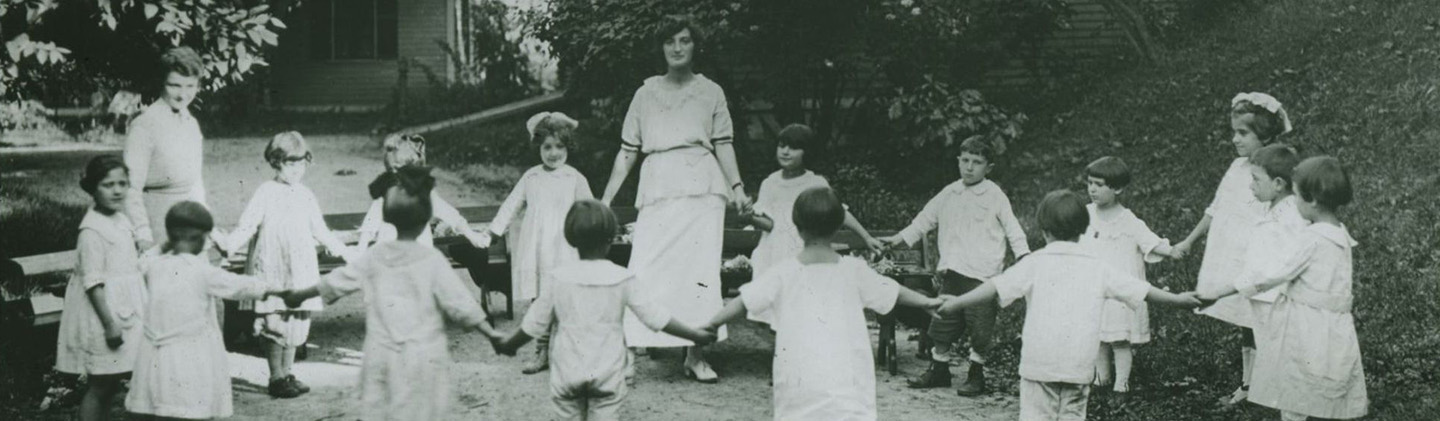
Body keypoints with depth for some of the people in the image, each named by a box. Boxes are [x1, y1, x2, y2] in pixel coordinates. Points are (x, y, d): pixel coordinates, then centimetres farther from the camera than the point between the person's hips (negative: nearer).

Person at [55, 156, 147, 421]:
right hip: (102, 314, -8)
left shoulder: (121, 221, 9)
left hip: (123, 314, 8)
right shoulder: (92, 230, -18)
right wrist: (109, 324, -23)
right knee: (99, 386, -2)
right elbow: (93, 282, -21)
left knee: (112, 383, 14)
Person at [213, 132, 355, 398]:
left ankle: (287, 374, 16)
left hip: (300, 272, 5)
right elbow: (247, 227, -9)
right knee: (276, 324, -4)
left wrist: (344, 252, 24)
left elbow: (320, 231, 22)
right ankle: (276, 378, 5)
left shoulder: (306, 196, 11)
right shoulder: (266, 194, -4)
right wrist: (228, 243, -26)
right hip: (272, 271, -5)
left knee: (297, 323, 6)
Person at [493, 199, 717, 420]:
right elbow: (656, 317, -4)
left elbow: (535, 323, 3)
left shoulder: (557, 278, -6)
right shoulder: (622, 278, -7)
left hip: (567, 372, 1)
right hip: (607, 374, -1)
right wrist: (695, 335, 8)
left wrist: (509, 343, 22)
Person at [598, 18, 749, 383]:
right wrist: (605, 200, 8)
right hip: (657, 190, 0)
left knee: (700, 271, -4)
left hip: (702, 189, 0)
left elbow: (723, 145, 5)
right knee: (644, 270, -8)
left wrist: (737, 186, -10)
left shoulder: (711, 92, 11)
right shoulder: (646, 93, 13)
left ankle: (695, 355, 5)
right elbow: (627, 151, 13)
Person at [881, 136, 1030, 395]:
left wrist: (1024, 255, -12)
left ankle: (976, 376, 11)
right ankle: (939, 371, 24)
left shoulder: (995, 196, -1)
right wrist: (901, 238, 19)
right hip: (951, 271, 5)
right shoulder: (949, 194, 12)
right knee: (943, 323, 10)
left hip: (981, 274, -5)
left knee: (979, 327, -3)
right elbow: (926, 219, 22)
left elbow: (1012, 229, 0)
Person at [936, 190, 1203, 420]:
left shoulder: (1036, 262, -2)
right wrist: (1177, 299, 26)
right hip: (1080, 365, 3)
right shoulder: (1097, 267, 7)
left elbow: (997, 288, -9)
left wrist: (958, 303, -3)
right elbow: (1141, 290, 12)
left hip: (1040, 360, -3)